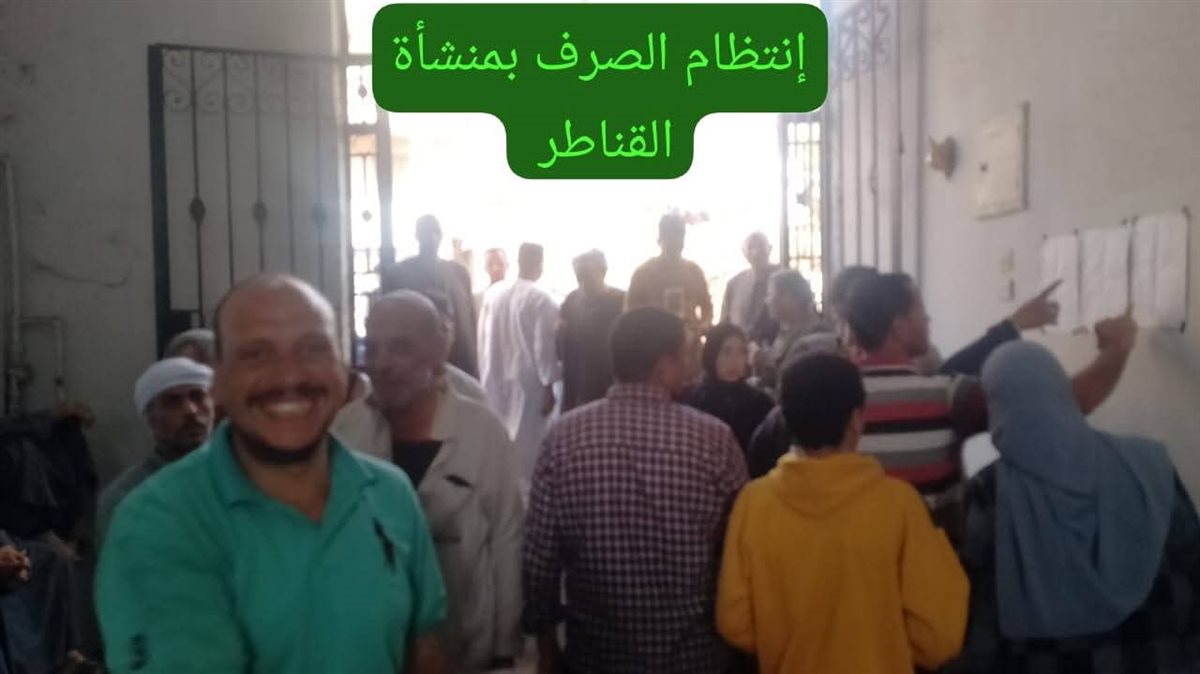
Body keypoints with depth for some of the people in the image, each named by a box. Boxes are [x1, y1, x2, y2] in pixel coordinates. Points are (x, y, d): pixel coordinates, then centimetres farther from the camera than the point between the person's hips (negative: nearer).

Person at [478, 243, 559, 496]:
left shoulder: (492, 296, 0)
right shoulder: (541, 300, -14)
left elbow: (483, 340, 5)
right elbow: (544, 345, -13)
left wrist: (487, 377, 13)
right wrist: (548, 384, -6)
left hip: (495, 381, 5)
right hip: (528, 381, -5)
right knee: (526, 443, 3)